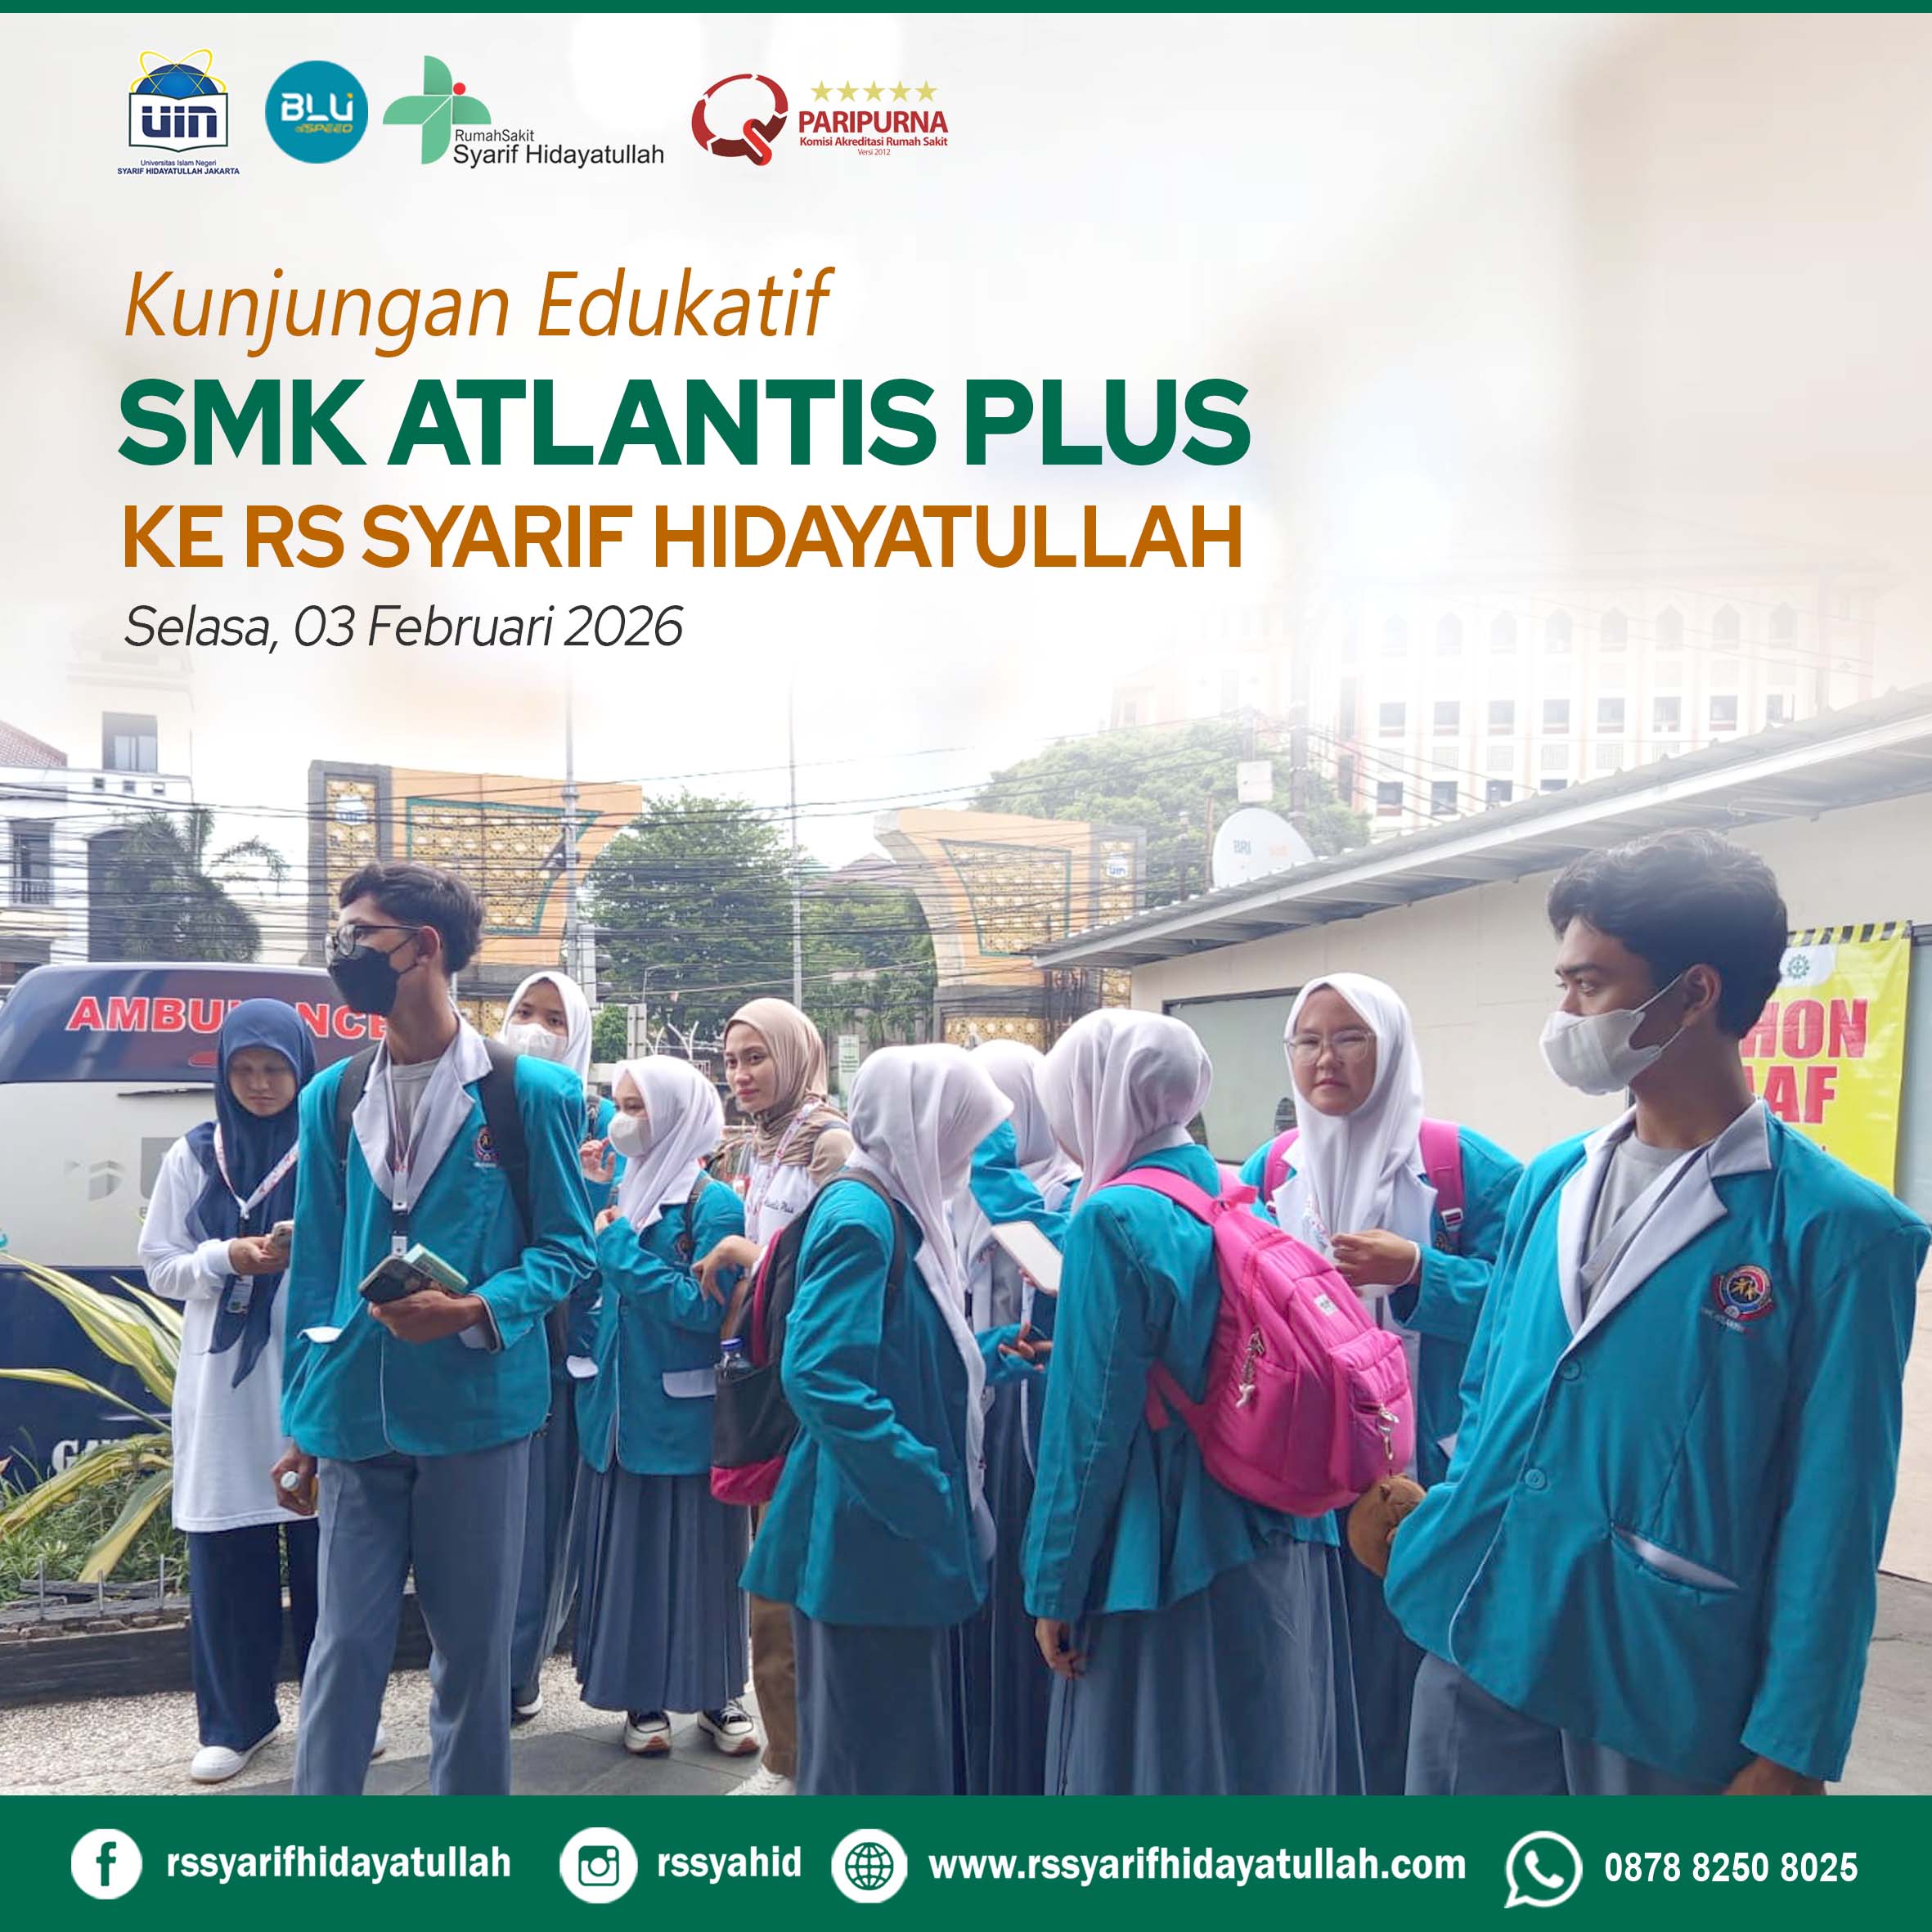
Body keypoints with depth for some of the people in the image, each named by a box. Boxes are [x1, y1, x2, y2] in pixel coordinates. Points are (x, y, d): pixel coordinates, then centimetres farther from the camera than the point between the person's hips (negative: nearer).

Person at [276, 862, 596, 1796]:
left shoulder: (530, 1094, -5)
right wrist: (302, 1420, 8)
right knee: (345, 1642, 6)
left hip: (479, 1404, -2)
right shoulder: (329, 1099, 7)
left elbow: (566, 1247, -1)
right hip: (355, 1412, 3)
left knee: (475, 1643, 11)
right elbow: (315, 1269, 10)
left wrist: (475, 1312, -19)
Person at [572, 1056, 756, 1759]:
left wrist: (622, 1249, -18)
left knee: (698, 1552, 5)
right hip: (623, 1407, 6)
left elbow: (705, 1309, -21)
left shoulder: (714, 1204, -12)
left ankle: (718, 1693, 21)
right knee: (632, 1550, 11)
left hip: (686, 1412, -5)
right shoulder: (622, 1196, 8)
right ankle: (643, 1696, 24)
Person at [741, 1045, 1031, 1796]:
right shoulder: (862, 1218, -19)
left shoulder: (902, 1211, 11)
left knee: (911, 1734, 20)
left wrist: (994, 1352, 8)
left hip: (903, 1531, 10)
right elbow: (822, 1375, -28)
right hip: (869, 1535, -10)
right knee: (872, 1751, 3)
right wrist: (929, 1495, -24)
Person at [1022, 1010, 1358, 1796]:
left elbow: (1094, 1422, -16)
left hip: (1165, 1557, -7)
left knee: (1150, 1763, 7)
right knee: (1266, 1755, 18)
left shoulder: (1112, 1217, -16)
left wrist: (1055, 1586, -8)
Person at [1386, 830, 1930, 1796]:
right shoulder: (1548, 1182, 5)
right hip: (1480, 1640, 5)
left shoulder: (1839, 1231, -12)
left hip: (1664, 1681, -5)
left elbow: (1832, 1517, -11)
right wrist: (1446, 1529, 9)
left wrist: (1790, 1752, -10)